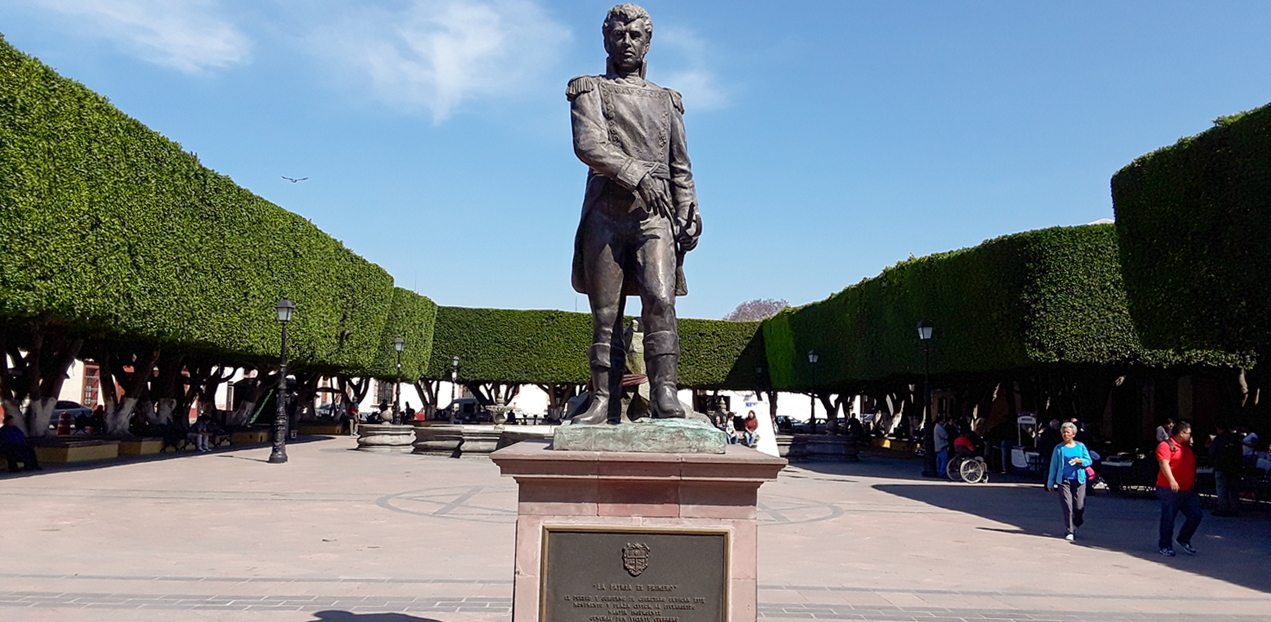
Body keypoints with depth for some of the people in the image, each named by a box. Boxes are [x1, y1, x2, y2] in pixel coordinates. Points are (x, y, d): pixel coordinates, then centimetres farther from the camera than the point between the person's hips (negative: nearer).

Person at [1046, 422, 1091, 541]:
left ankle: (1075, 525, 25)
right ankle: (1069, 532, 0)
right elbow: (1053, 466, 9)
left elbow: (1089, 461, 13)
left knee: (1079, 507, -2)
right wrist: (1050, 483, 9)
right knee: (1067, 507, -7)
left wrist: (1081, 461, -11)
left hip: (1079, 481, 1)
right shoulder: (1058, 448, 6)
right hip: (1064, 481, -1)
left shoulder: (1081, 446, 9)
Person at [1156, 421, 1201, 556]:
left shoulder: (1187, 447, 20)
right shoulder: (1166, 446, -8)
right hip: (1169, 490, -8)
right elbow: (1164, 464, -21)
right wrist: (1171, 480, -34)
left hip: (1188, 491, 8)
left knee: (1196, 516, 2)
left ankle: (1183, 540, 22)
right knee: (1168, 519, -2)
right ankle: (1165, 546, 10)